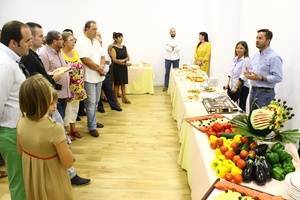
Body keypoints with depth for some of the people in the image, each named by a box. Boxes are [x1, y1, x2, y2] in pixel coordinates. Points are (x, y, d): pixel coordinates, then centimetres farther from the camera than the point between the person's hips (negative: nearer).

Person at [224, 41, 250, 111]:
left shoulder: (246, 60, -13)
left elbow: (243, 76, -17)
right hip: (232, 87, 7)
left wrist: (236, 87, -17)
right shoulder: (235, 59, 10)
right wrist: (228, 84, 10)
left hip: (241, 88, -7)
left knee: (241, 108, 1)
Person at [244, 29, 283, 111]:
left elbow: (278, 77, -19)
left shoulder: (274, 57, -14)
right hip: (253, 90, 8)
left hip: (265, 93, -8)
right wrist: (248, 73, 0)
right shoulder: (256, 55, 12)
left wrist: (260, 78, -24)